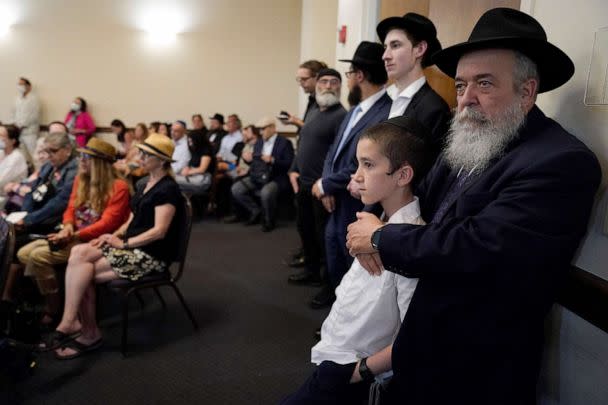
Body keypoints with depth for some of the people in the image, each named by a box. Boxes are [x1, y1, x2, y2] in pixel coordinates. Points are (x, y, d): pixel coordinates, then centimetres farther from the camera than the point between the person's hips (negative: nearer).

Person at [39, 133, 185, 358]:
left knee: (81, 271, -19)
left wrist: (124, 243, -17)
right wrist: (114, 236, 0)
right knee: (78, 252, -14)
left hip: (152, 256, -8)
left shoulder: (167, 189, -11)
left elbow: (159, 231, -19)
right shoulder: (146, 185, 17)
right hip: (133, 247, 8)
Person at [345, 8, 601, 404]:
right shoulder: (465, 142, 2)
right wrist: (373, 222, -10)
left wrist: (381, 238, -16)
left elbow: (472, 248, -30)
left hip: (478, 368, -7)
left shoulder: (562, 162, -22)